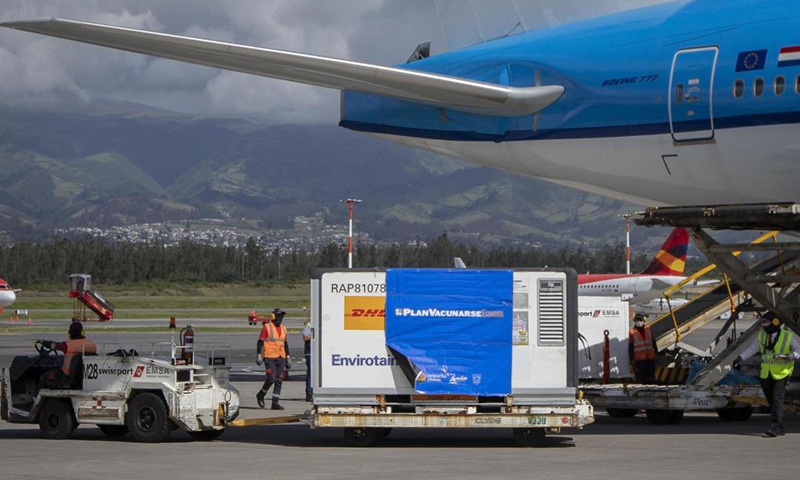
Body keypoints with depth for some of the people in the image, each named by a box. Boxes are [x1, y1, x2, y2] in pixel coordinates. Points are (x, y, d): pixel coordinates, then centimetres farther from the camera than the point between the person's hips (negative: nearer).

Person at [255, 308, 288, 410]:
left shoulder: (283, 329, 15)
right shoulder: (266, 327, -3)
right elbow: (260, 342, -5)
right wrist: (258, 356, -13)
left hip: (280, 358, 6)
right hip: (270, 358, -6)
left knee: (279, 381, 0)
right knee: (271, 378, -13)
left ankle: (275, 402, 3)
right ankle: (261, 395, 11)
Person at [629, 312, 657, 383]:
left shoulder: (648, 329, 9)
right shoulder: (632, 332, -2)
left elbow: (653, 341, 17)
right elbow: (630, 346, -1)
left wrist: (655, 352, 17)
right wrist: (631, 357, -4)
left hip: (650, 357, 4)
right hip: (639, 358, -4)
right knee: (641, 377, -2)